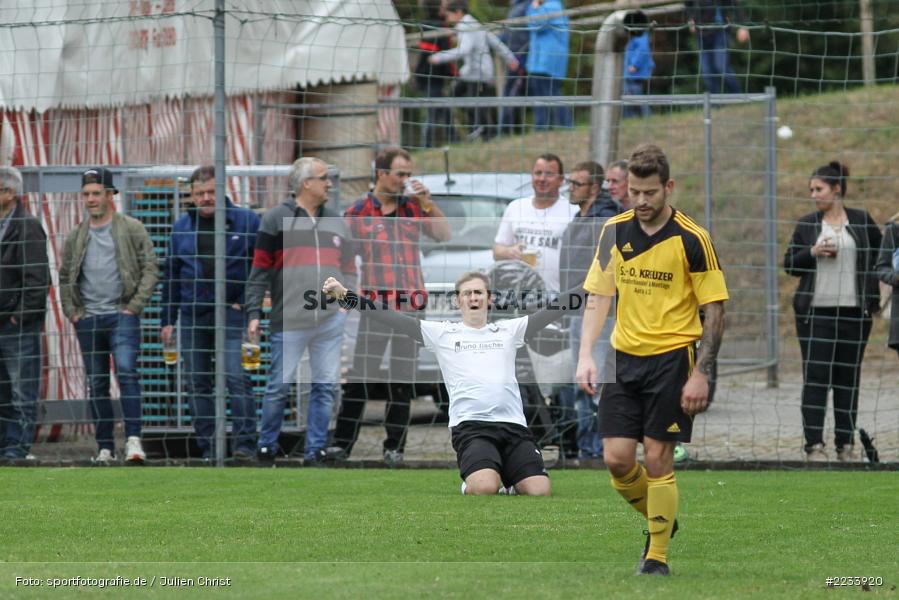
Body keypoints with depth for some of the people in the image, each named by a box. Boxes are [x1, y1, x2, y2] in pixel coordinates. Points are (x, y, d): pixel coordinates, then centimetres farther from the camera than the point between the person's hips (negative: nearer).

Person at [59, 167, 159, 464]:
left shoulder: (132, 229, 2)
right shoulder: (76, 237, 13)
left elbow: (150, 270, 0)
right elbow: (65, 278, 21)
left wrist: (134, 307, -8)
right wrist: (72, 312, 8)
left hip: (122, 315, -4)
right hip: (88, 320, 4)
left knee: (126, 371, -20)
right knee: (96, 385, 5)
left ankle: (133, 440, -25)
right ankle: (105, 448, 10)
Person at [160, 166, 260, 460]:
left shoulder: (246, 221, 1)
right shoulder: (181, 227, 11)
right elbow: (171, 277, 15)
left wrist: (248, 302, -2)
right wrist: (167, 320, 12)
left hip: (233, 314, -4)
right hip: (193, 317, 4)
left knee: (237, 378, -15)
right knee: (198, 385, 4)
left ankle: (244, 443, -15)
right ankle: (208, 448, 8)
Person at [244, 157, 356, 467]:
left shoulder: (336, 223, 18)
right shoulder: (277, 220, 2)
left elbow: (349, 271, 21)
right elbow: (260, 271, 0)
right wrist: (254, 314, -7)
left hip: (331, 320, 4)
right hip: (289, 321, -4)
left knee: (325, 387, 3)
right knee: (279, 386, -2)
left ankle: (315, 453, 8)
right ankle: (266, 450, 10)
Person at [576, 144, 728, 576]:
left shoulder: (691, 240, -11)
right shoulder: (615, 231, 3)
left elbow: (715, 310, -8)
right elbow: (598, 296, 8)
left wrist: (701, 375, -14)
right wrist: (586, 356, -4)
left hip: (671, 358, -4)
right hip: (625, 358, 4)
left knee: (657, 460, -5)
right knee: (616, 459, -1)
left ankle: (657, 557, 8)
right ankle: (660, 519, 26)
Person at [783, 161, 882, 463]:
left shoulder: (862, 222, 6)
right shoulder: (806, 225, 7)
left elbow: (880, 255, 13)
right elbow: (789, 263, 8)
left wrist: (873, 297, 5)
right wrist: (812, 253, -11)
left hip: (855, 312, 0)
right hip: (815, 311, 0)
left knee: (849, 378, 4)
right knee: (815, 377, -6)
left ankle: (846, 444, 9)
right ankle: (814, 444, -6)